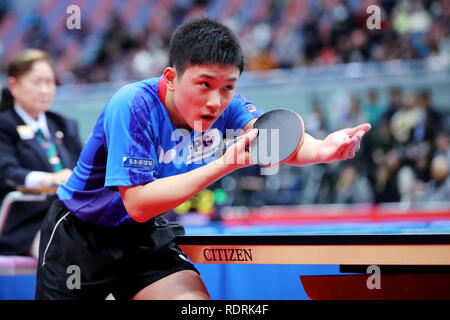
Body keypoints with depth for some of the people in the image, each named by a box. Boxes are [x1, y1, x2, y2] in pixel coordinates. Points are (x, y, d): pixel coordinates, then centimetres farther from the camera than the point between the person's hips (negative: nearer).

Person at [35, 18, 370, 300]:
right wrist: (224, 165, -42)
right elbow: (138, 204, -34)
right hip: (79, 233, -4)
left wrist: (321, 149, -56)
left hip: (148, 236, 4)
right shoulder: (132, 107, -29)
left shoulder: (224, 105, -15)